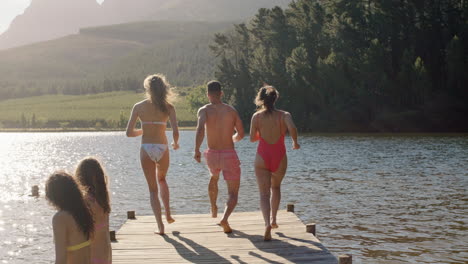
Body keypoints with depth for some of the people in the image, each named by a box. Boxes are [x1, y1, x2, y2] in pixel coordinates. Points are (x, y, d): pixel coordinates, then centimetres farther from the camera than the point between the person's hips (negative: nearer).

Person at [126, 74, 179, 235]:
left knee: (153, 189, 10)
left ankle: (160, 226, 3)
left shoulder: (139, 106, 1)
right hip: (162, 149, 1)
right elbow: (175, 132, -10)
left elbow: (129, 132, 0)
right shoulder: (168, 107, -1)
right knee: (161, 180, 30)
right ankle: (168, 214, 24)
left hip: (146, 149, -1)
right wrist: (176, 143, 11)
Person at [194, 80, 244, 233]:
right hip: (229, 154, -1)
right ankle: (225, 218, -25)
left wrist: (197, 149, -25)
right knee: (233, 193, 2)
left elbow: (201, 127, -24)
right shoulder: (231, 110, 3)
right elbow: (240, 134, 7)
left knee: (214, 178, 36)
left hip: (212, 155, 1)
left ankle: (213, 209, 49)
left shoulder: (204, 110, -3)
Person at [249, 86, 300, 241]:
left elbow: (252, 138, 4)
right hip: (279, 158, 1)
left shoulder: (257, 116, -2)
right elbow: (292, 128, -22)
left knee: (264, 194, -1)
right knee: (276, 187, 28)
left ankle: (267, 223, -24)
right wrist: (295, 142, -4)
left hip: (262, 157, -1)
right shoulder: (284, 115, -3)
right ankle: (273, 219, 26)